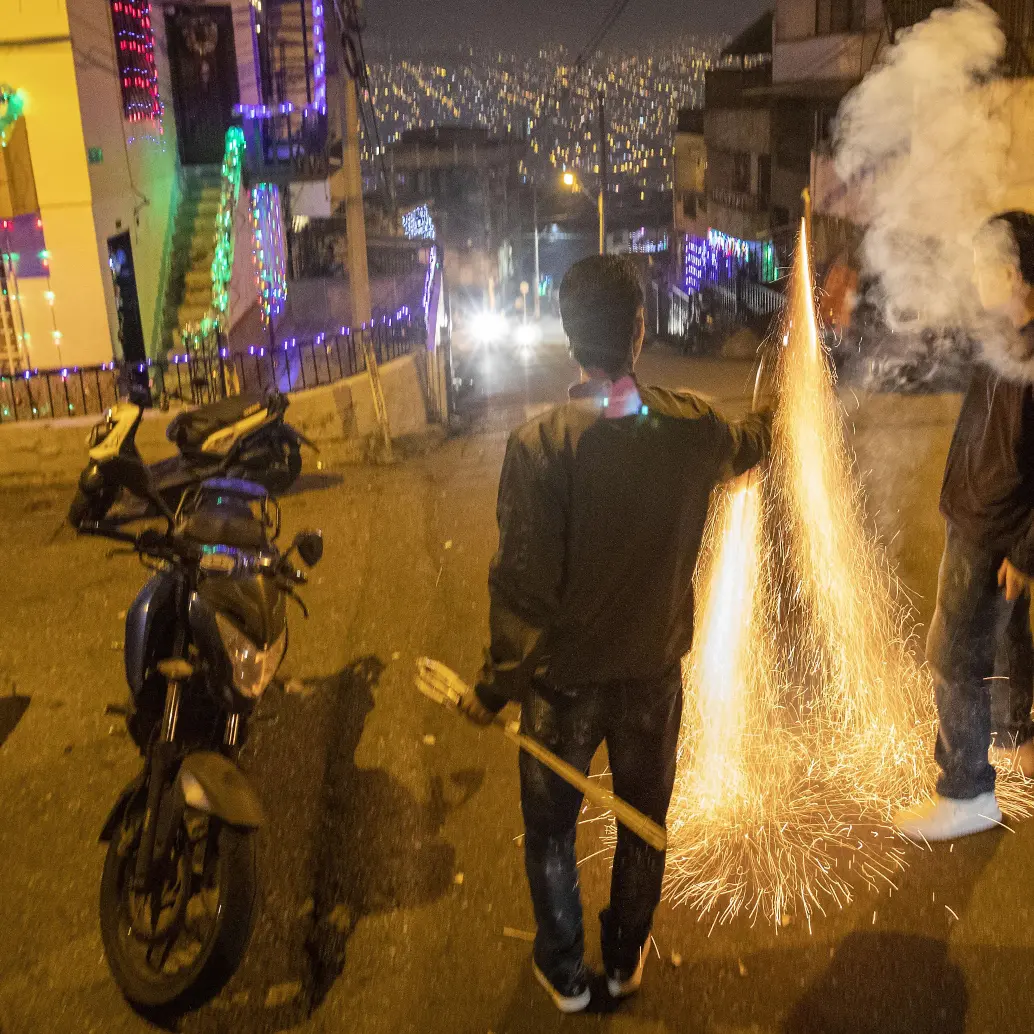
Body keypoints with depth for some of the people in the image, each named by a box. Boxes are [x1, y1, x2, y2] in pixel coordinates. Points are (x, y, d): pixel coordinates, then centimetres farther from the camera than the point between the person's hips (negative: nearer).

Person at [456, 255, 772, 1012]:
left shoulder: (538, 446, -24)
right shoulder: (692, 427, -13)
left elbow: (523, 586, -22)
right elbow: (743, 449, 13)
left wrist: (496, 687, -8)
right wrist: (766, 424, 37)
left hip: (565, 677, -3)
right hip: (654, 668, 3)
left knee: (551, 830, 20)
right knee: (645, 822, 24)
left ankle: (564, 973, 39)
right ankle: (627, 961, 44)